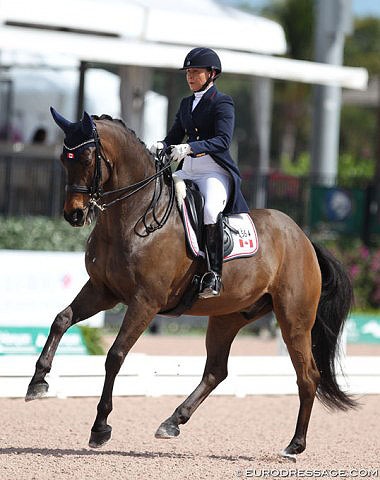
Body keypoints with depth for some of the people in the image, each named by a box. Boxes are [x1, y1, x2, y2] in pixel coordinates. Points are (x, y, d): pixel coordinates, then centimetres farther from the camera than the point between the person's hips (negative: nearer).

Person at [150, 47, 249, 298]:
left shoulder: (222, 103, -2)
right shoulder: (187, 104, 21)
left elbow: (223, 140, -17)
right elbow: (174, 136, 18)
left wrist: (189, 147, -31)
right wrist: (161, 146, -7)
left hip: (215, 172, -8)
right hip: (187, 172, 8)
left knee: (210, 209, -36)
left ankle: (214, 275, -36)